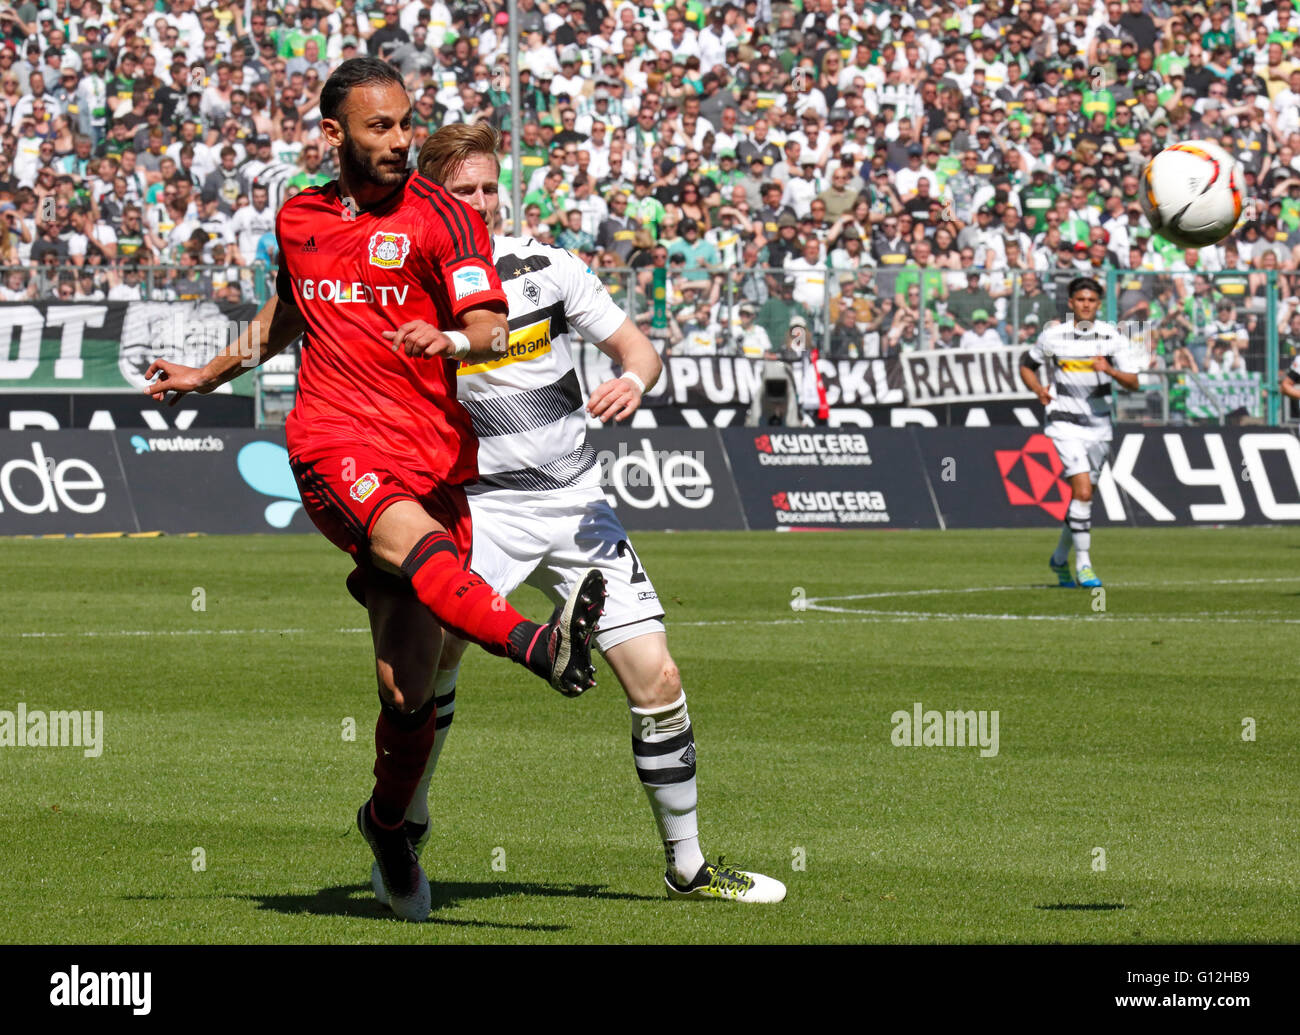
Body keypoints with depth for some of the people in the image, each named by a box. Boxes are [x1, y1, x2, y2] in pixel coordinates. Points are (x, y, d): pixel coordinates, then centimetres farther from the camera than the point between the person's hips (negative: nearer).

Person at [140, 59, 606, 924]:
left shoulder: (439, 218, 2)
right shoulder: (299, 220, 15)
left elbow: (491, 330, -10)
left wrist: (450, 341, -31)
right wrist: (211, 374, 41)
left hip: (432, 456, -1)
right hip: (334, 443, 1)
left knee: (410, 692, -3)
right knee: (414, 539, -35)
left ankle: (389, 823, 25)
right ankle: (542, 649, -59)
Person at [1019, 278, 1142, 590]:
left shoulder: (1112, 336, -1)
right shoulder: (1053, 336, -3)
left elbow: (1133, 383, -4)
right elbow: (1026, 365, 13)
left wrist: (1110, 370, -24)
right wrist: (1038, 389, -6)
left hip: (1098, 424, 3)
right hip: (1064, 421, -3)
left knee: (1082, 496, 11)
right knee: (1083, 491, -18)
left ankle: (1060, 558, 30)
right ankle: (1083, 562, -11)